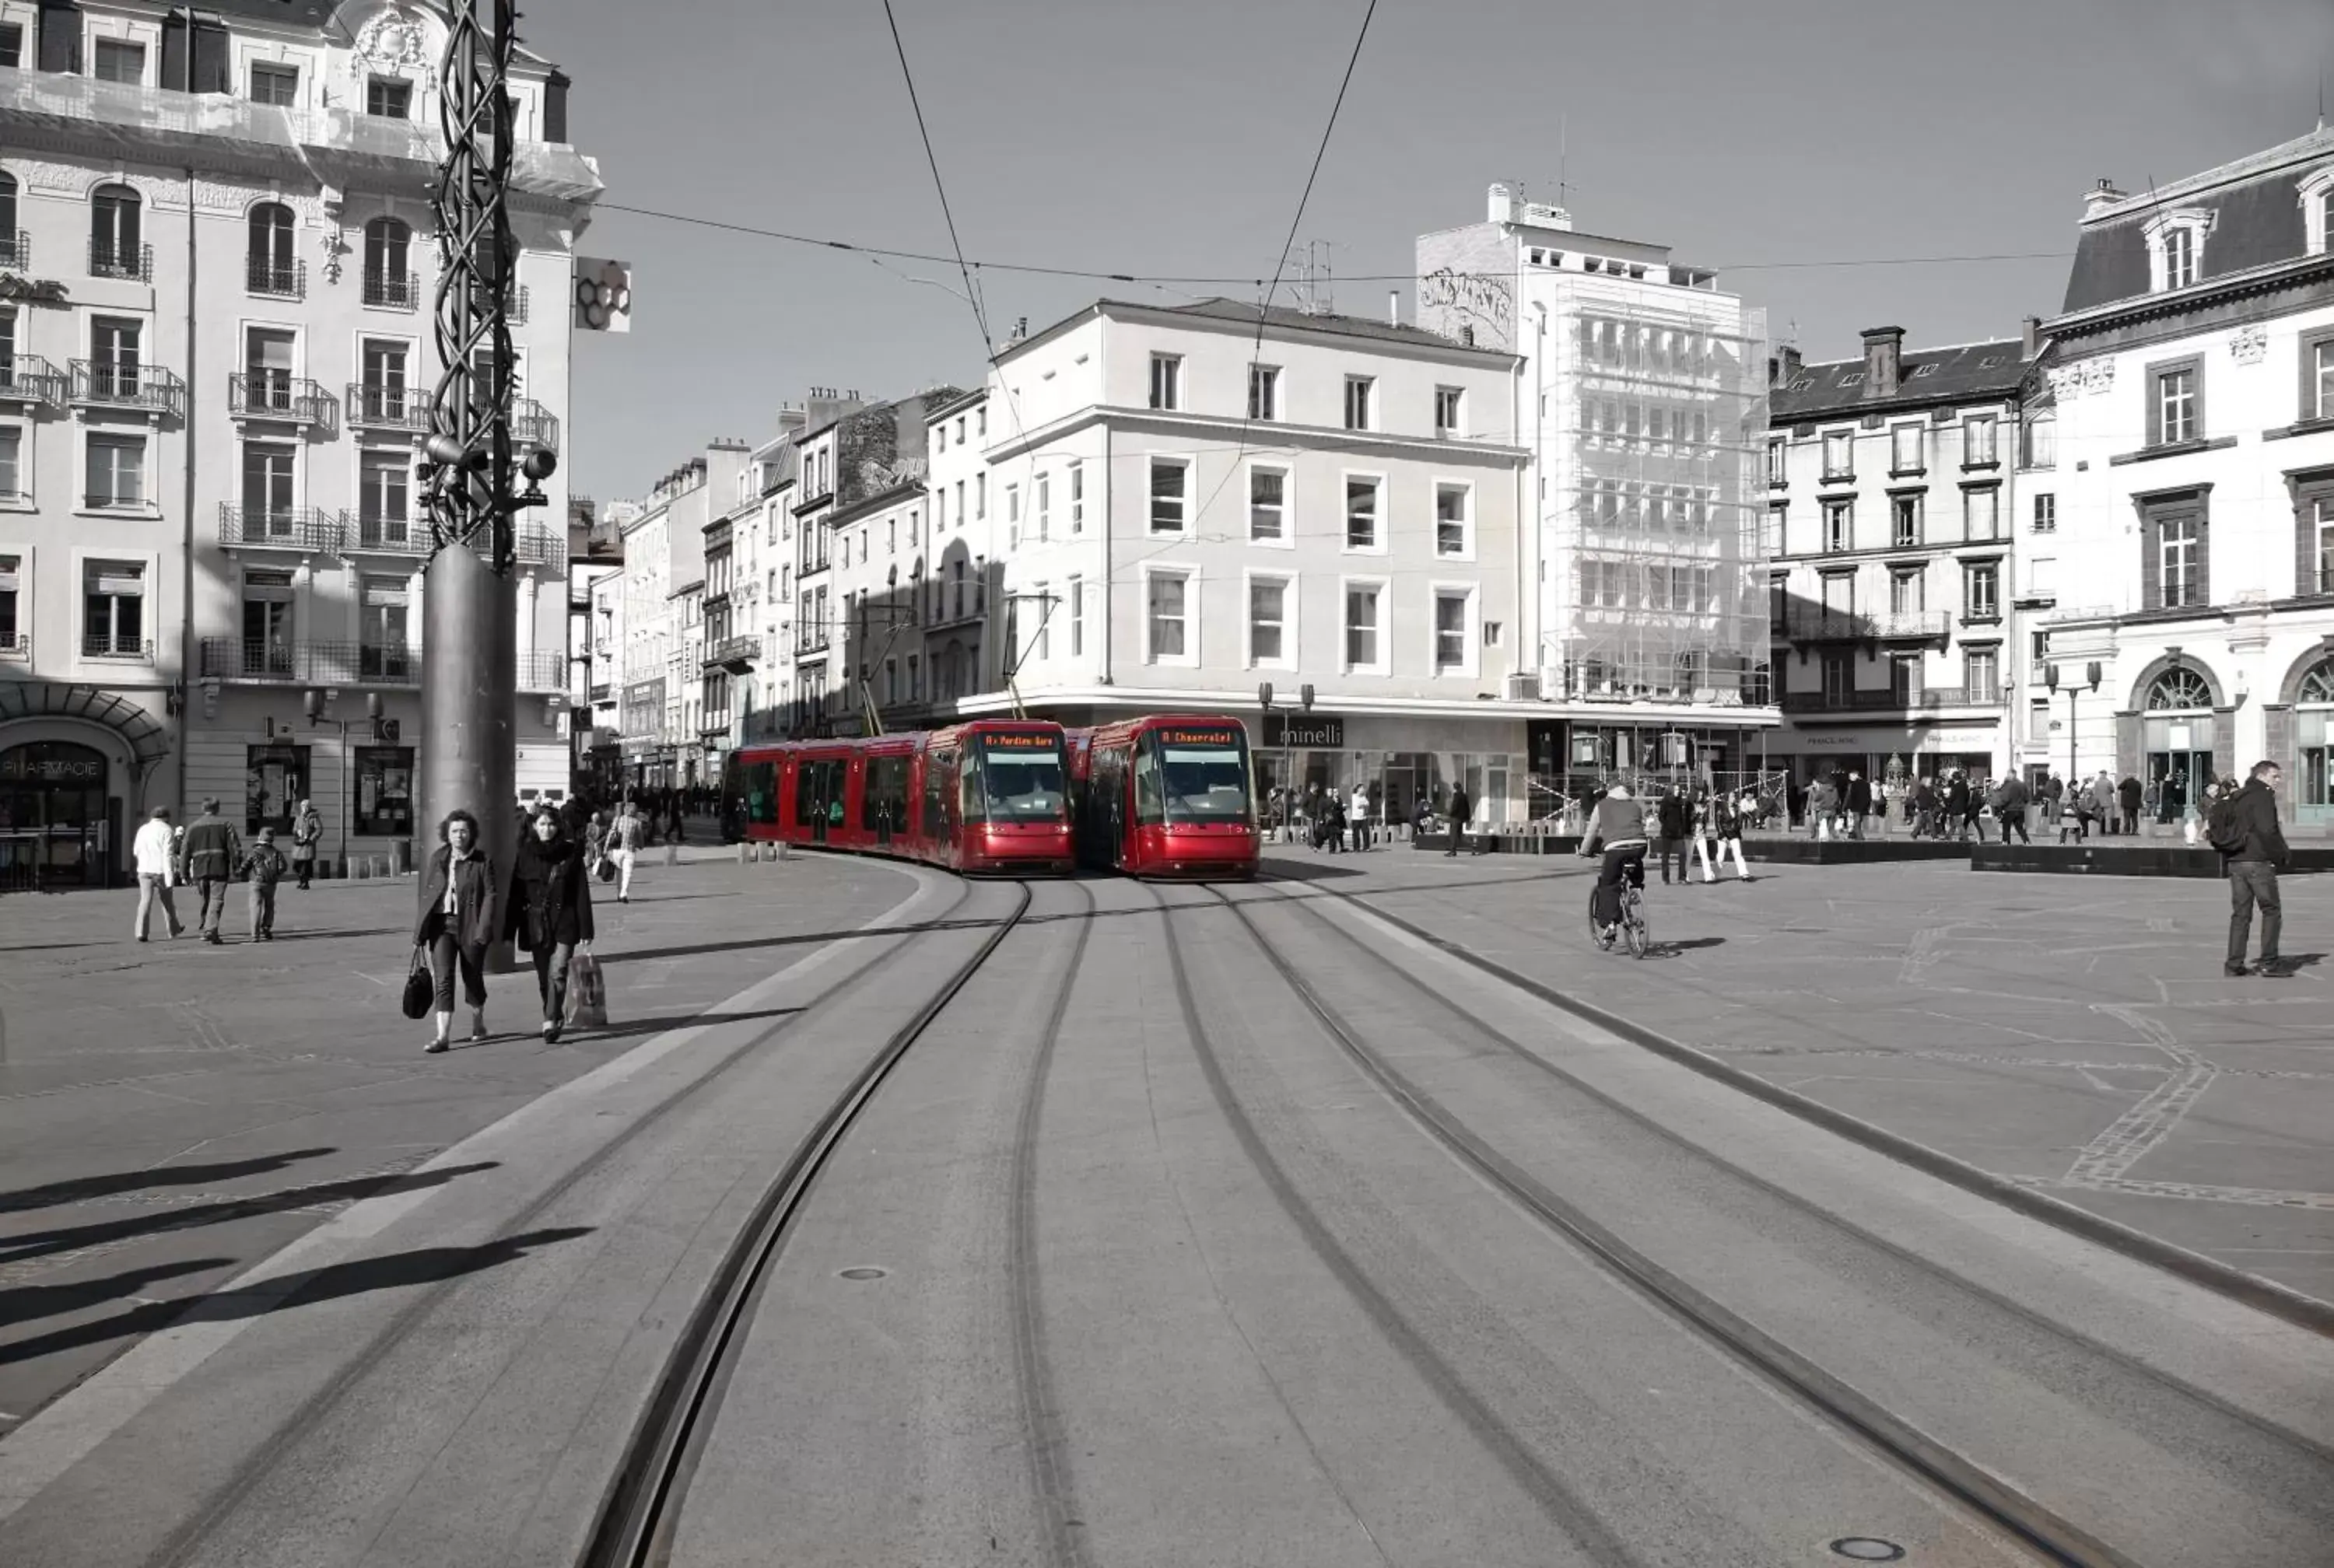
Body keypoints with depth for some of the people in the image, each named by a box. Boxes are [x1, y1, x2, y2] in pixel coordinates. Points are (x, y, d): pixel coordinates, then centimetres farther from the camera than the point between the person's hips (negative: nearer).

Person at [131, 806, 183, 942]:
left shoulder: (143, 829, 8)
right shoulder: (166, 830, -7)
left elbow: (136, 852, 14)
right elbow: (168, 855, -13)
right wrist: (170, 877, -15)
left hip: (144, 870, 3)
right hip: (161, 870, -3)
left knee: (145, 900, 1)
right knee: (167, 901, 11)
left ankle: (141, 932, -12)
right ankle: (174, 931, 25)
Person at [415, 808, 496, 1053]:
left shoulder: (481, 861, -3)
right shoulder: (437, 859, 7)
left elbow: (489, 895, -7)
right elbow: (427, 895, 10)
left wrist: (483, 929, -15)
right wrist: (420, 931, 8)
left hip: (470, 927, -2)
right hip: (442, 925, 2)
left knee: (472, 978, 12)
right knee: (443, 980, -7)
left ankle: (478, 1024, 35)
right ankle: (443, 1036, -10)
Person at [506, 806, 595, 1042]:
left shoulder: (571, 853, -1)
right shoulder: (524, 854, 4)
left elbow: (582, 894, -1)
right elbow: (514, 894, 5)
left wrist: (585, 930, -5)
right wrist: (509, 932, 1)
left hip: (564, 923, -3)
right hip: (535, 923, 3)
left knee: (557, 973, -13)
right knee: (543, 977, 11)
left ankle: (550, 1023, -15)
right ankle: (555, 1017, 29)